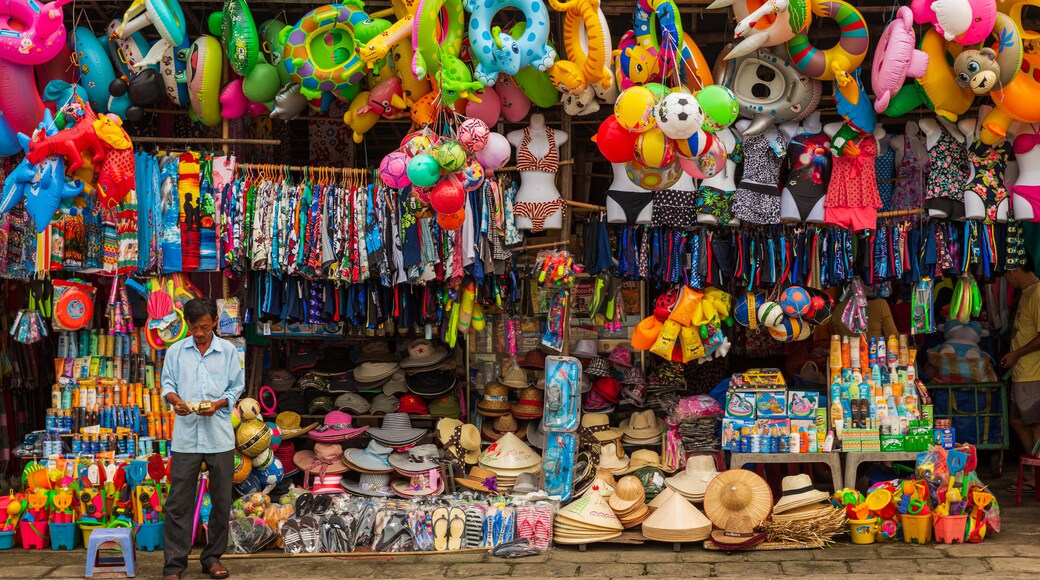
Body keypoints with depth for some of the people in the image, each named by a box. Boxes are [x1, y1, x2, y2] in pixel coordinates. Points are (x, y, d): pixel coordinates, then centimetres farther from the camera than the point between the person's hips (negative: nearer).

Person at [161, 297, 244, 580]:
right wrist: (175, 401, -14)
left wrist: (217, 404, -12)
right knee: (179, 501, -2)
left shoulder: (228, 351, 4)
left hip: (219, 437, 0)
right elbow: (167, 384, 8)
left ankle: (213, 557, 20)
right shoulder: (175, 351, 6)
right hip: (186, 436, 0)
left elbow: (236, 387, 5)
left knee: (221, 499, 6)